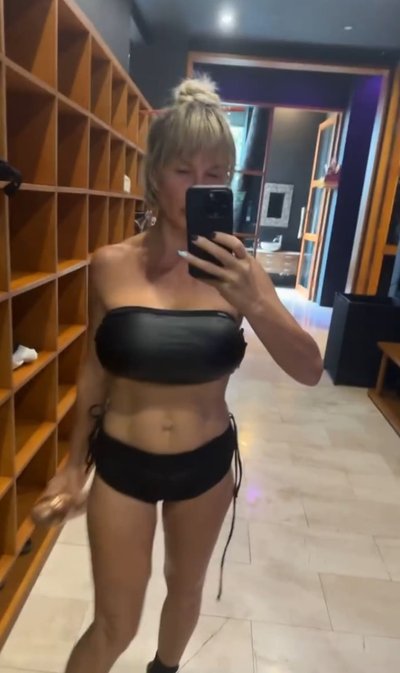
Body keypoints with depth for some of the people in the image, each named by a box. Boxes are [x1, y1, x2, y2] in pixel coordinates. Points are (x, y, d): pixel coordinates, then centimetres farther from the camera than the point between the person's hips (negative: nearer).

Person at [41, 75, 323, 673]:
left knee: (186, 586, 27)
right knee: (115, 624, 14)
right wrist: (75, 461, 8)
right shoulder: (111, 264, -13)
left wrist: (254, 304, -32)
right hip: (122, 462, -1)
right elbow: (95, 371, -2)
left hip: (206, 463, 2)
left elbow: (310, 371, -14)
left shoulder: (238, 269, -12)